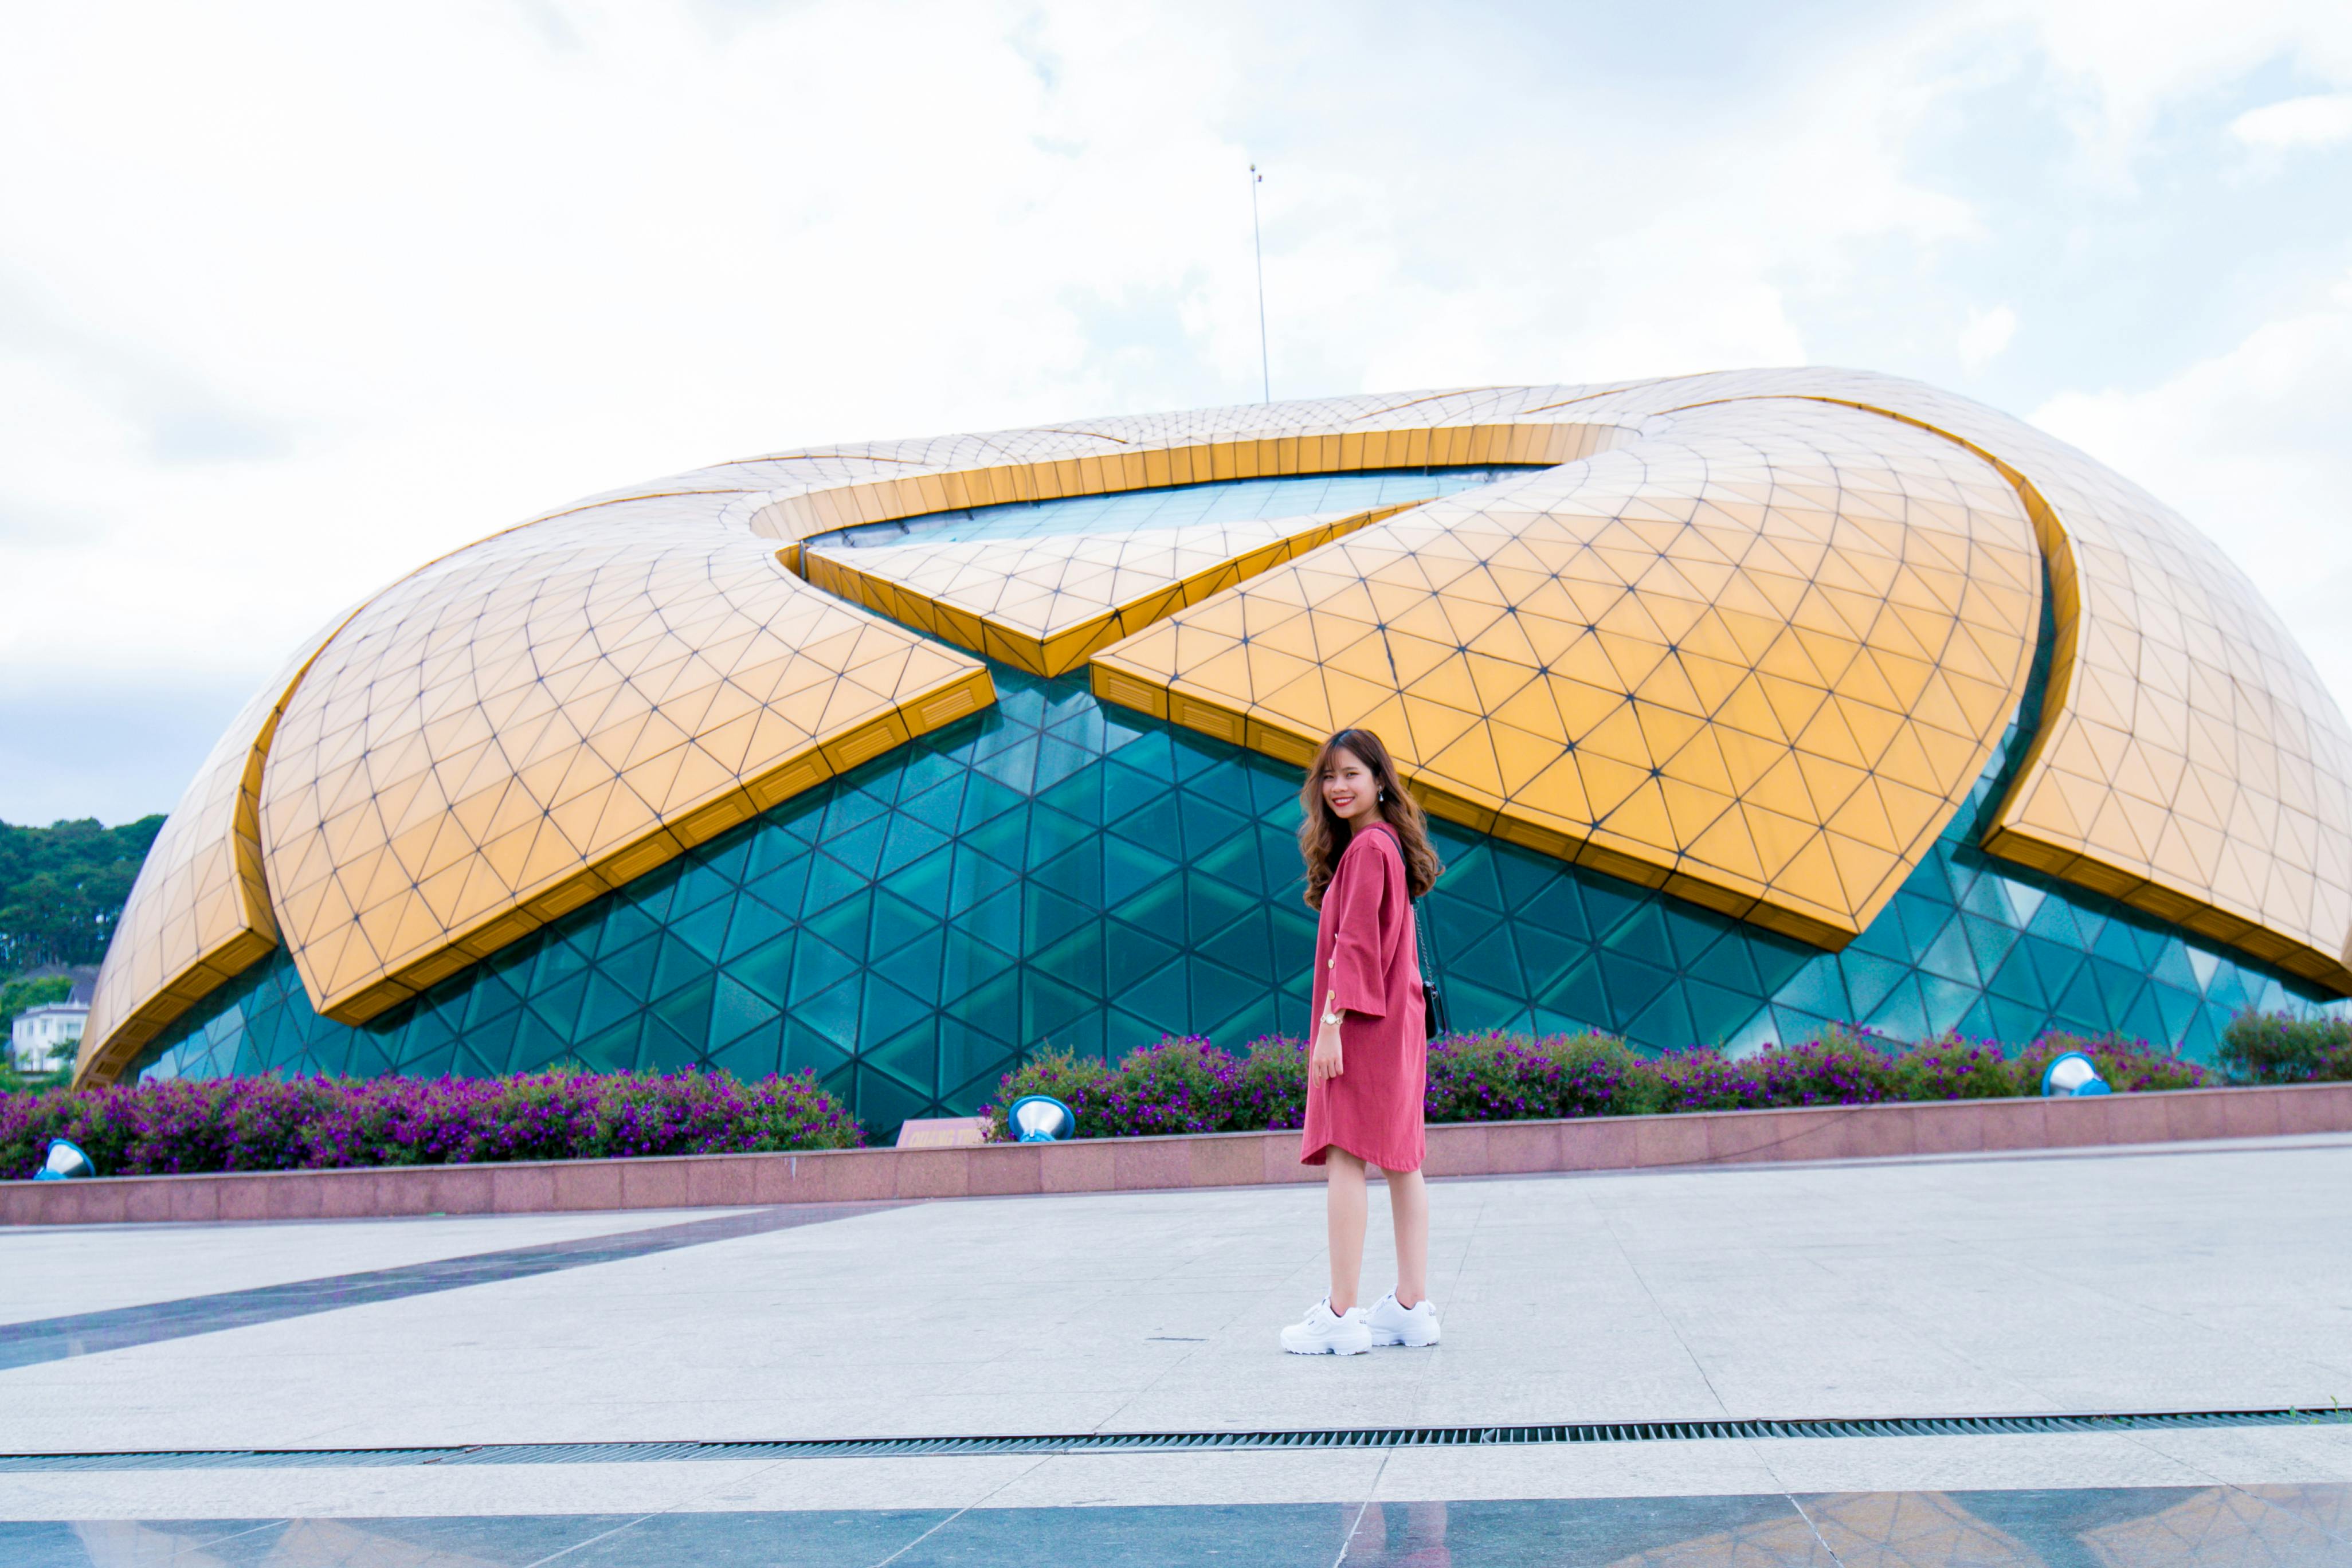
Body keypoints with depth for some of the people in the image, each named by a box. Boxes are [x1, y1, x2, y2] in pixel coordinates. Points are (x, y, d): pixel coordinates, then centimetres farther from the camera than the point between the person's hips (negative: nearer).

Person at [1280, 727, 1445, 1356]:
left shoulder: (1367, 848, -11)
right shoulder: (1385, 844, 18)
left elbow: (1355, 945, -18)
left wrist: (1331, 1022, -19)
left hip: (1363, 1022, -10)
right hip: (1395, 1022, 10)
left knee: (1343, 1156, -9)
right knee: (1401, 1161, 9)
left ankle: (1342, 1315, -8)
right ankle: (1412, 1306, 14)